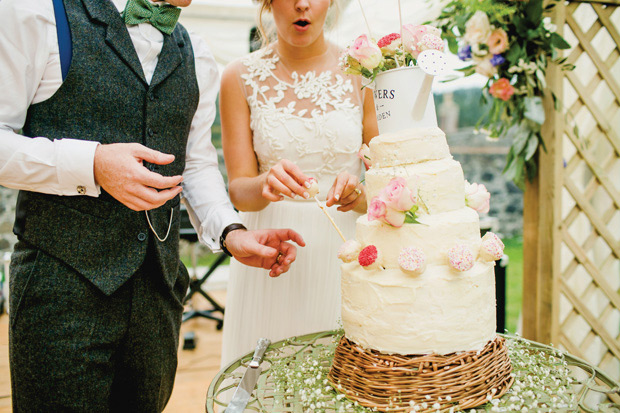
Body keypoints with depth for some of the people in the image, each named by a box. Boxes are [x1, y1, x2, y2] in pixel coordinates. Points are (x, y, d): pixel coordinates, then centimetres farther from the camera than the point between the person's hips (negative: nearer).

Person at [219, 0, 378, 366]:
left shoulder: (362, 73, 1)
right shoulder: (241, 78, 0)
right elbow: (238, 190, -3)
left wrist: (358, 194, -19)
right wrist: (266, 184, -24)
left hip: (344, 252, 1)